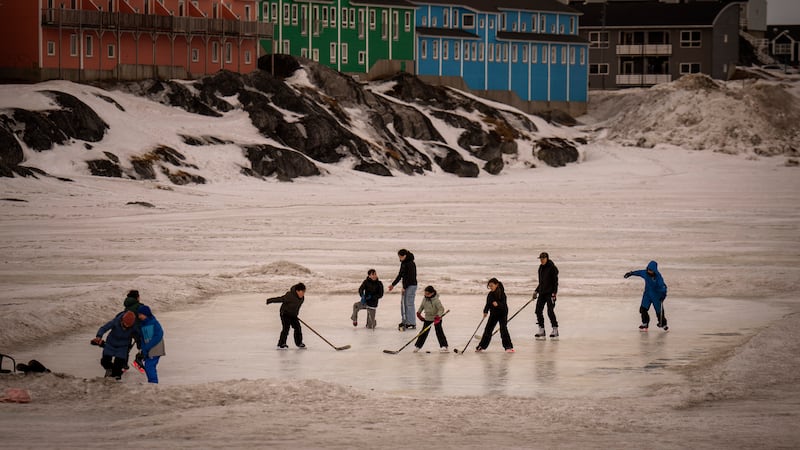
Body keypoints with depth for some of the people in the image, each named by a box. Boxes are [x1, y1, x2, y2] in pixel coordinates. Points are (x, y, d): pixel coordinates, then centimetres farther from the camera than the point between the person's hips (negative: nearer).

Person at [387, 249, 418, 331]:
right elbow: (400, 275, 19)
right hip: (406, 285, 9)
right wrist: (393, 284, 19)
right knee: (403, 303, 11)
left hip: (411, 285, -9)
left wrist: (405, 287, -19)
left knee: (409, 304, -8)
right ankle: (404, 321, 17)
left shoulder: (411, 264, -17)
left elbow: (410, 277, -20)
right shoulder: (403, 263, 11)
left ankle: (412, 324, -5)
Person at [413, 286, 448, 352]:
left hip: (436, 318, -5)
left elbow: (441, 309, -26)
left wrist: (438, 317, -37)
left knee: (439, 332, -9)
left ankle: (443, 346, -5)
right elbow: (422, 306, 17)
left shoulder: (436, 300, -23)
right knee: (424, 332, 6)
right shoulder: (424, 299, -1)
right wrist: (419, 313, 18)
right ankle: (418, 345, 12)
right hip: (427, 318, 5)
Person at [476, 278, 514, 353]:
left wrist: (498, 304, -43)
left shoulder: (501, 294, -17)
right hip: (493, 314, 6)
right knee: (488, 329, 7)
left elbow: (504, 304, -24)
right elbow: (488, 304, 6)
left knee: (503, 329, -13)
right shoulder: (490, 295, 1)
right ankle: (482, 346, 16)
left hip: (502, 314, -6)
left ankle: (509, 347, -7)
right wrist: (485, 311, -9)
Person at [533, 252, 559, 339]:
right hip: (542, 292, 8)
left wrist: (554, 293, -19)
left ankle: (555, 330, 1)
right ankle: (541, 330, 8)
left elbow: (555, 281, -12)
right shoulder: (541, 268, 14)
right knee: (538, 310, 1)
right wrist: (536, 291, 16)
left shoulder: (552, 268, -10)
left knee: (550, 311, -10)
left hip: (550, 293, -8)